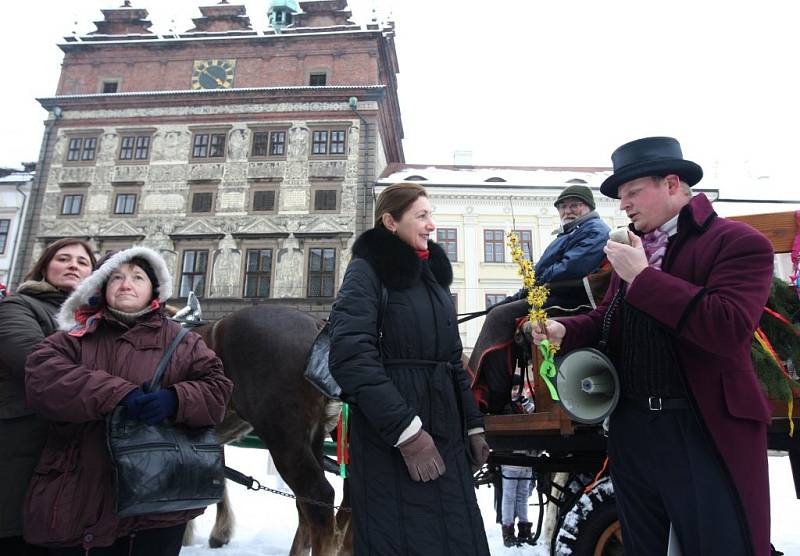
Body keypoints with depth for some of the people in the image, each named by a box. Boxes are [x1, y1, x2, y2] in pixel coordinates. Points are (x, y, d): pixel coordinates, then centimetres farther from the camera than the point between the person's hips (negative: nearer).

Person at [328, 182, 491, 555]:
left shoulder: (433, 275, 17)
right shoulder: (368, 270, -5)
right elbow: (351, 357, -18)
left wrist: (473, 425, 13)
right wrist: (407, 432, -21)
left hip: (446, 435, 7)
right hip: (390, 442, -7)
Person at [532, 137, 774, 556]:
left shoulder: (738, 242, -9)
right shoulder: (631, 251, 13)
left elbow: (729, 328, -25)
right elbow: (608, 320, 17)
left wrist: (642, 277, -20)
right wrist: (563, 330, -3)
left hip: (705, 432, -6)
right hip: (630, 428, 7)